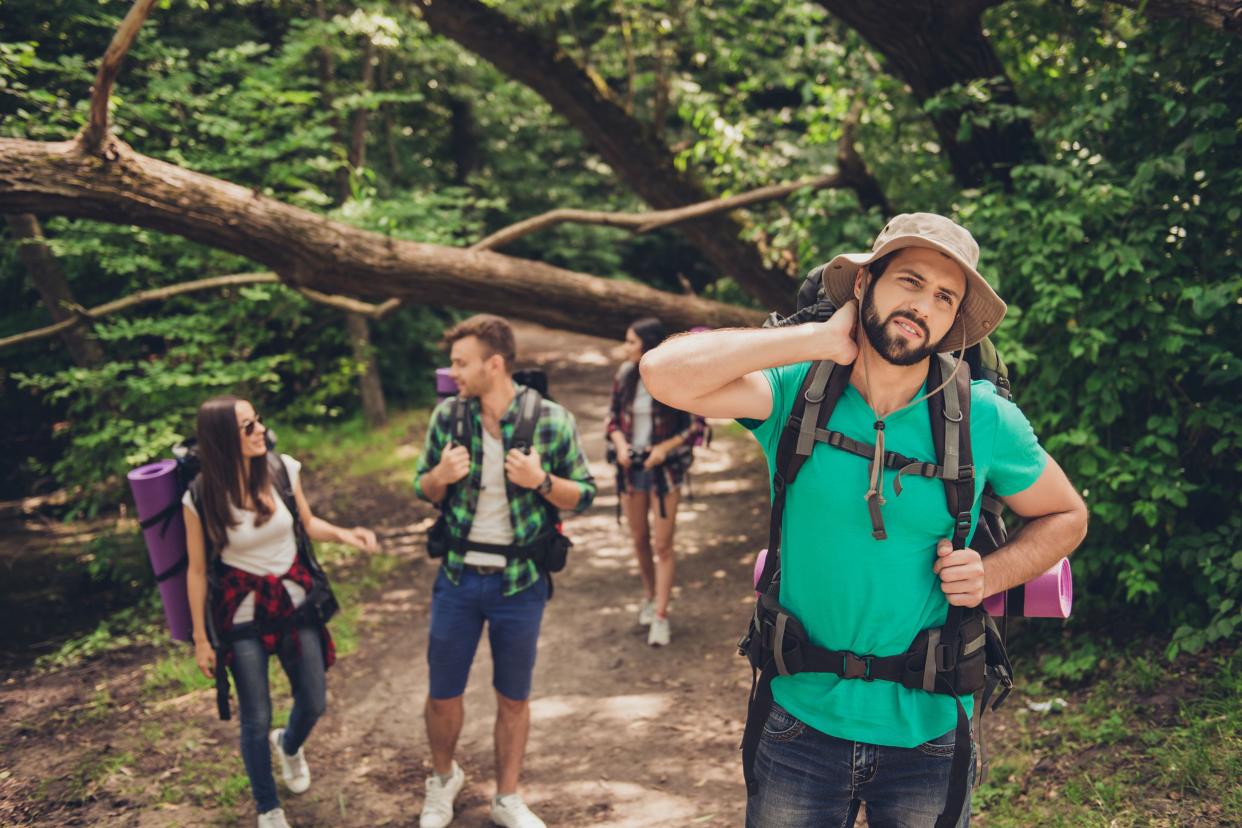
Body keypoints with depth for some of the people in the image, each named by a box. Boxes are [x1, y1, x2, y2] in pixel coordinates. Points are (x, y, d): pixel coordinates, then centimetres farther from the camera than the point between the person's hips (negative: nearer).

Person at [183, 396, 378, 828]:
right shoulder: (200, 498, -19)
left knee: (314, 703, 13)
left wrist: (342, 534, -14)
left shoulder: (282, 468, -11)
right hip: (241, 611, -3)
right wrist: (201, 638, -3)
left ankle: (289, 745, 52)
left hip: (294, 597, 3)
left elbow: (306, 522, 6)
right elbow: (197, 571, -8)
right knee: (257, 718, 6)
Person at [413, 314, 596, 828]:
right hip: (458, 576, 2)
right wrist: (442, 475, -16)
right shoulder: (447, 415, -3)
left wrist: (541, 481, -23)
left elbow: (585, 495, -3)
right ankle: (443, 779, 39)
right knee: (443, 695, 11)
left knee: (513, 697, 13)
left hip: (520, 581, -1)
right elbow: (423, 490, 7)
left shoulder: (552, 421, -10)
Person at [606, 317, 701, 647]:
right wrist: (619, 443, -11)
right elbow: (612, 417, 8)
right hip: (630, 467, 4)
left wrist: (665, 447, -18)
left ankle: (661, 616, 4)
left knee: (662, 545, -2)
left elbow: (694, 427, -5)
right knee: (639, 539, 15)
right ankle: (649, 595, 37)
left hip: (664, 470, -4)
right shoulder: (625, 375, -1)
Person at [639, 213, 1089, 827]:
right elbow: (665, 373, -26)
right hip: (802, 721, 0)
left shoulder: (985, 419, -8)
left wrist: (992, 574, -12)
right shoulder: (795, 392, -10)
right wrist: (819, 340, -22)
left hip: (928, 730, 1)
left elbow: (1066, 516, 8)